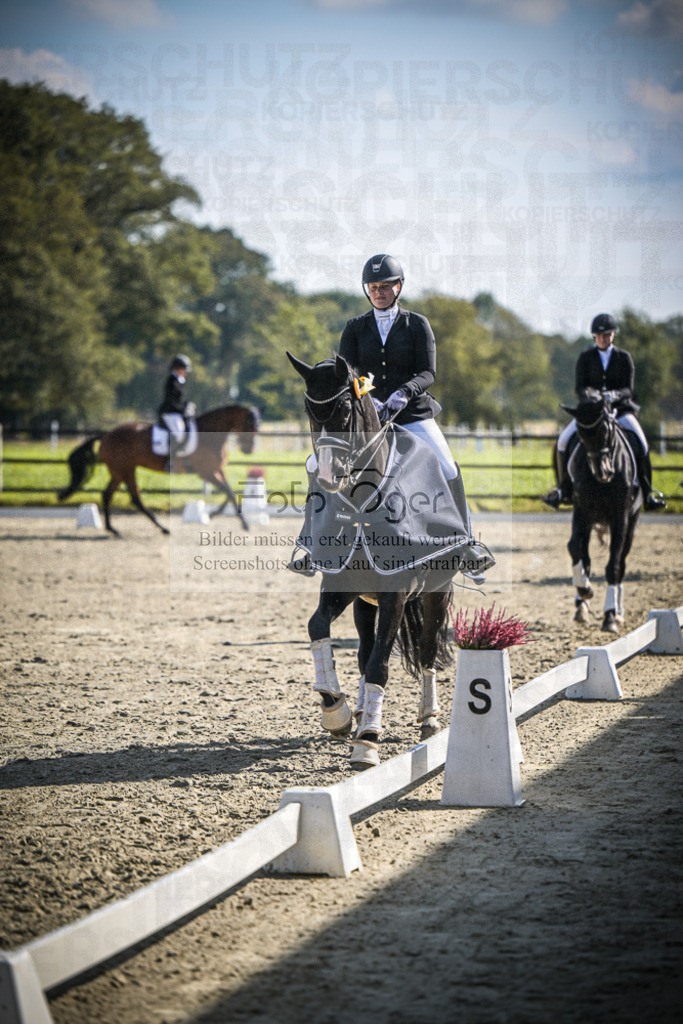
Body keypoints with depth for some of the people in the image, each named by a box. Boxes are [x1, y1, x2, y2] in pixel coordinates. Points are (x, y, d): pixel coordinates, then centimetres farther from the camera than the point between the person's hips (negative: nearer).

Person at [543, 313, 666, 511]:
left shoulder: (624, 357, 3)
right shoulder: (585, 358, 3)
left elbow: (628, 389, -5)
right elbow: (579, 387, -4)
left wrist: (614, 395, -27)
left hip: (620, 410, -1)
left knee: (640, 444, -24)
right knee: (564, 441, -19)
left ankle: (646, 493, -10)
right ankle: (564, 489, -2)